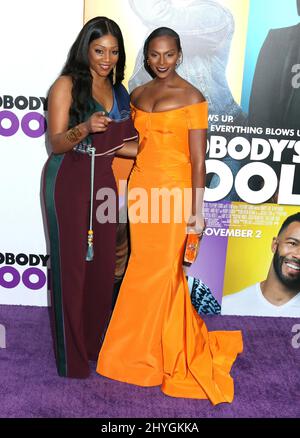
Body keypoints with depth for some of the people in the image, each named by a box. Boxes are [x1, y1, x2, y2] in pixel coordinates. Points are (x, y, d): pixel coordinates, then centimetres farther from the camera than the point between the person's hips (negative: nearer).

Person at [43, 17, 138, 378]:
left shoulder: (117, 90, 13)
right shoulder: (67, 85, -5)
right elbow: (56, 144, -11)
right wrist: (84, 128, -29)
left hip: (103, 181, 6)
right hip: (68, 182, -5)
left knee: (102, 263, 7)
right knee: (71, 265, 1)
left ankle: (97, 343, 26)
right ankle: (73, 357, 15)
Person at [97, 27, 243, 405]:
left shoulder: (191, 97, -6)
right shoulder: (138, 95, 12)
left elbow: (198, 160, -10)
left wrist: (197, 210, -13)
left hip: (173, 192, -5)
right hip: (141, 188, 6)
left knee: (158, 271, 1)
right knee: (146, 267, 8)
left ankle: (141, 354, 20)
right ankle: (169, 345, 27)